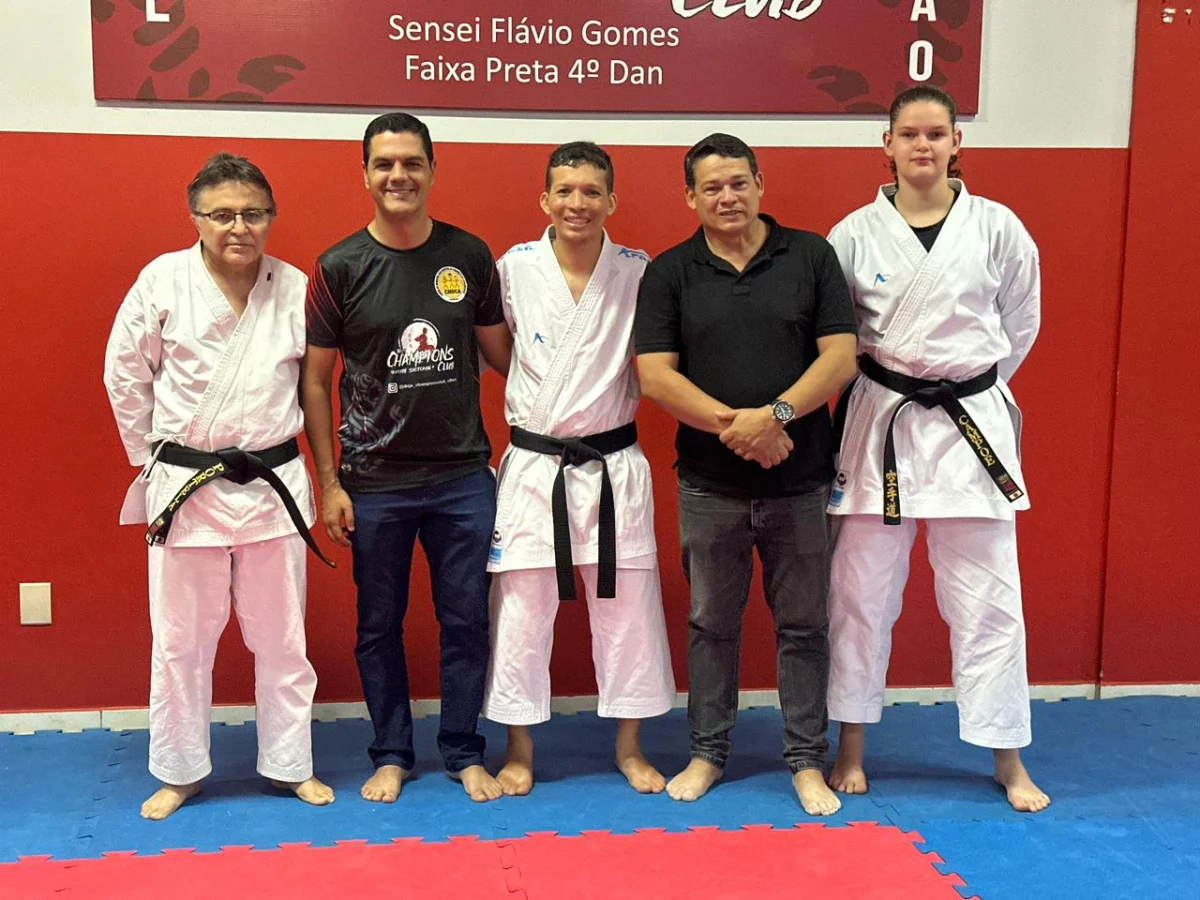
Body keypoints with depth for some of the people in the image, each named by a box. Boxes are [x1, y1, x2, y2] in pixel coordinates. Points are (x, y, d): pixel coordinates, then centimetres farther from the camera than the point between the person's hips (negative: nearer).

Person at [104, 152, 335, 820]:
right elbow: (125, 374, 3)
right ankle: (180, 772, 28)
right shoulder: (163, 281, -6)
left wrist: (276, 443, 7)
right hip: (183, 486, -1)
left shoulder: (297, 289, -3)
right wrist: (155, 453, 5)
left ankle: (291, 765, 28)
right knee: (180, 638, 9)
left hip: (272, 484, 1)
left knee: (282, 636, 11)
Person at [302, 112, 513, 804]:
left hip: (464, 475, 1)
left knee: (467, 619, 8)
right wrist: (328, 481, -3)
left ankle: (465, 753, 25)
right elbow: (314, 379, 0)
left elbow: (502, 352, 11)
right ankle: (392, 755, 28)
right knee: (380, 625, 11)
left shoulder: (469, 256, 1)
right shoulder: (339, 267, -4)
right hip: (374, 482, -1)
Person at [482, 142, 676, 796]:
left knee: (627, 608, 8)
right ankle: (519, 750, 23)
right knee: (520, 610, 5)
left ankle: (629, 748, 26)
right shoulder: (514, 269, -3)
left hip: (613, 466, 1)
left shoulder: (638, 274, -2)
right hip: (532, 465, 0)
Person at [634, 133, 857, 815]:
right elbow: (655, 374, -6)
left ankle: (808, 760, 22)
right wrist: (731, 424, -18)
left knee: (804, 624, 8)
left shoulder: (811, 256, 1)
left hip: (801, 478, 0)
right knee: (712, 622, 13)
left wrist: (775, 413, -19)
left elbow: (841, 356, -5)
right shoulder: (670, 273, 1)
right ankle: (708, 752, 27)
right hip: (710, 482, 1)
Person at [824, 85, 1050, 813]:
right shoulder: (856, 233, -1)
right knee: (861, 593, 8)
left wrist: (967, 383, 10)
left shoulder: (997, 228, 0)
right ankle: (852, 748, 25)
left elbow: (1019, 324, 11)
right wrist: (890, 378, 3)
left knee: (987, 598, 5)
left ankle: (1009, 760, 21)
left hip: (971, 423, 0)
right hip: (881, 423, 0)